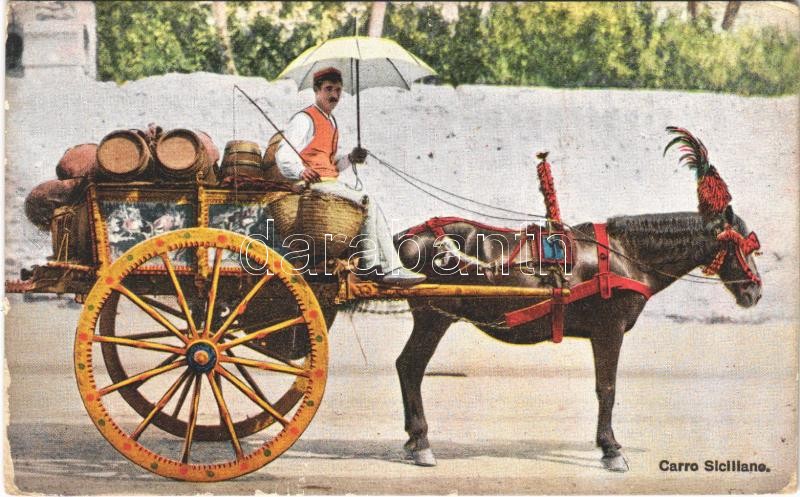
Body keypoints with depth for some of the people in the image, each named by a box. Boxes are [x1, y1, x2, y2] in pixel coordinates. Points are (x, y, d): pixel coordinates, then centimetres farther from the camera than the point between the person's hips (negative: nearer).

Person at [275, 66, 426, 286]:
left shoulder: (331, 121, 24)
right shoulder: (305, 119, -6)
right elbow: (283, 154, -18)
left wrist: (350, 158, 8)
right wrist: (301, 171, -36)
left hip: (331, 182, 9)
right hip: (315, 183, -9)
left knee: (373, 208, -3)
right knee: (365, 201, -21)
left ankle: (392, 269, -9)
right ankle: (369, 265, -15)